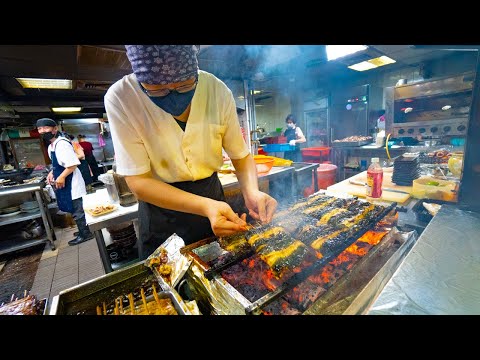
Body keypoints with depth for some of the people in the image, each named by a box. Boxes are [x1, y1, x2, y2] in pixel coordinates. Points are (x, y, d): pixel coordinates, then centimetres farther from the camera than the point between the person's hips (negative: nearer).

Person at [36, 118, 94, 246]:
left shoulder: (62, 144, -19)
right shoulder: (51, 146, 13)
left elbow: (73, 164, -25)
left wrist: (61, 177, -21)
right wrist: (52, 173, 8)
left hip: (71, 182, -10)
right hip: (64, 183, 10)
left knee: (77, 211, 2)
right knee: (74, 209, 19)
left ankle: (85, 233, 17)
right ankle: (84, 230, 34)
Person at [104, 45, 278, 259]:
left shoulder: (217, 91, -15)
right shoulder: (121, 99, -19)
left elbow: (241, 155, -6)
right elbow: (137, 181, -20)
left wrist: (251, 192, -26)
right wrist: (205, 206, -33)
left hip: (213, 196, 2)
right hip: (160, 205, -1)